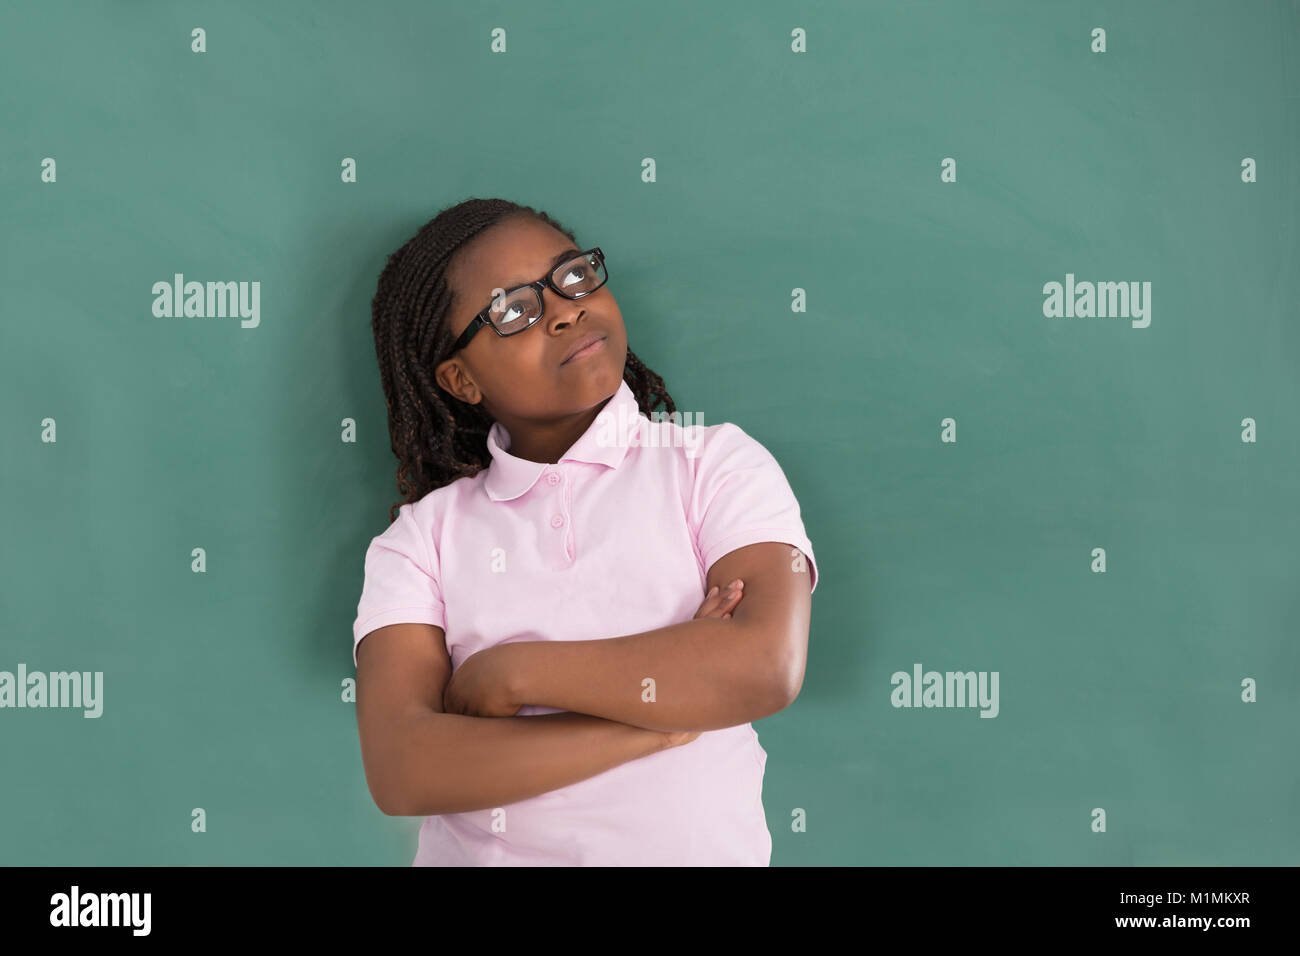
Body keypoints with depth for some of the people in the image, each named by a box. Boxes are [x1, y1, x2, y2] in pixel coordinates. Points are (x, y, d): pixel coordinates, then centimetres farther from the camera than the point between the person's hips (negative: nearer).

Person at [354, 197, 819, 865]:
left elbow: (766, 667, -12)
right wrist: (665, 718, -11)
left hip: (693, 847, 1)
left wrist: (513, 671, -9)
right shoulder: (422, 538, 5)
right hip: (476, 852, 0)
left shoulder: (716, 464, 4)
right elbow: (399, 772, -8)